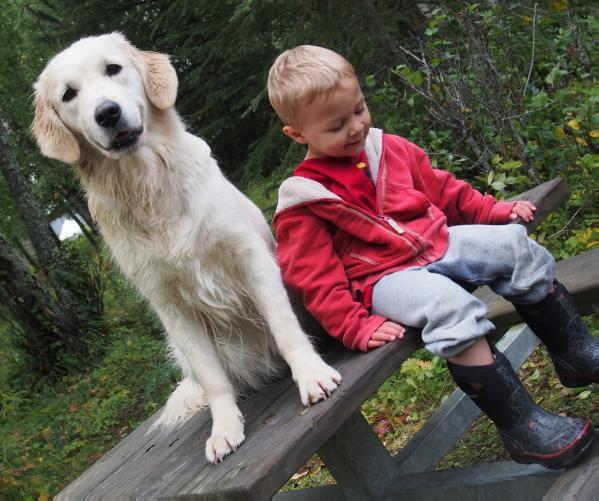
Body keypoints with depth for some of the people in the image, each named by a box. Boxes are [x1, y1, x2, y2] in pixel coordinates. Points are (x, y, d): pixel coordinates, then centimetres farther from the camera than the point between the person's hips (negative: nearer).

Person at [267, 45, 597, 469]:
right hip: (384, 279, -6)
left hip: (440, 243, 7)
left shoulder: (388, 148, 11)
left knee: (516, 245, -9)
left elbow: (441, 188, 21)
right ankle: (519, 425, -24)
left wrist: (493, 210, 16)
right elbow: (316, 279, -9)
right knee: (453, 309, -33)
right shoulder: (302, 204, -7)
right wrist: (356, 328, -16)